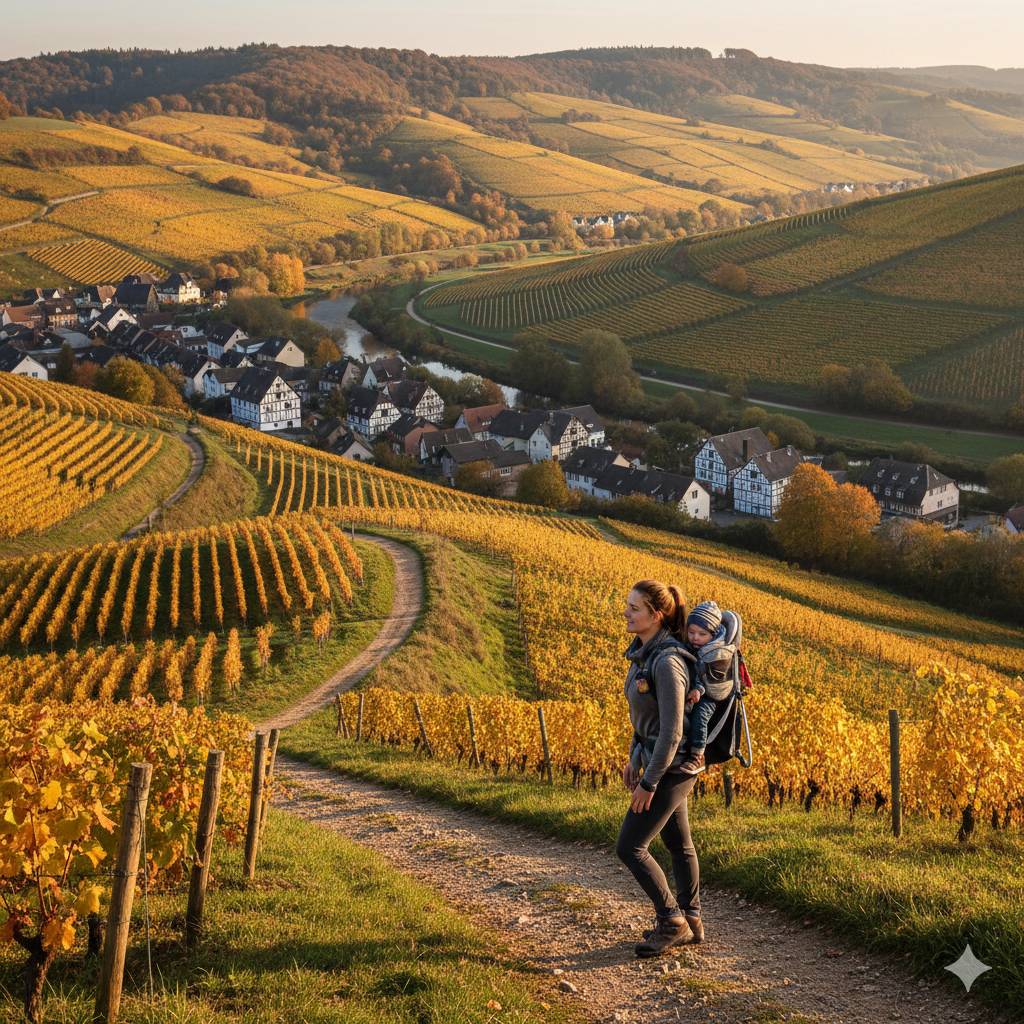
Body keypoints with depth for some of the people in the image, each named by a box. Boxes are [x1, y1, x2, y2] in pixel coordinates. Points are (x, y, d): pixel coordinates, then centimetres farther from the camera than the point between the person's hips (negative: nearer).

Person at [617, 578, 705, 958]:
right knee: (678, 843, 18)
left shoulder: (667, 662, -25)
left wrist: (649, 783, -21)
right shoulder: (643, 652, 4)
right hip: (656, 759, 10)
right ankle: (690, 923, 30)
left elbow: (672, 730, -25)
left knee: (630, 847, -5)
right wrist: (634, 758, 19)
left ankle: (672, 921, 8)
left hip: (671, 768, -10)